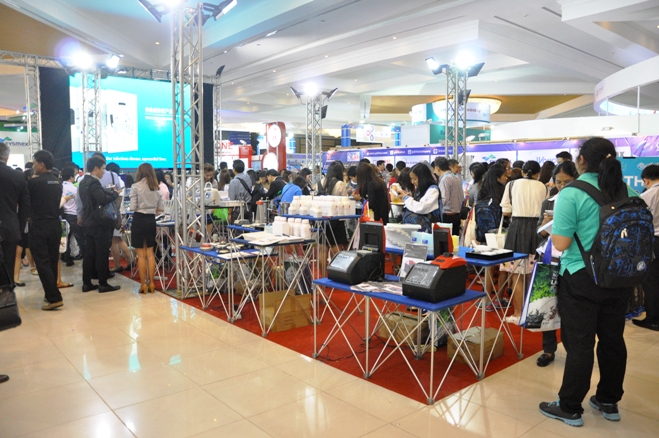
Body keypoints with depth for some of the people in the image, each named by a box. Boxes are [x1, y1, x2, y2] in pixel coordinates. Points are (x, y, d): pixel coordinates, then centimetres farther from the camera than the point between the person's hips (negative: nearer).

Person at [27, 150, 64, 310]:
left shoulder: (34, 182, -11)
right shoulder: (57, 183, 9)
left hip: (39, 227, -7)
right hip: (55, 225, 7)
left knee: (42, 263, -5)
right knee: (52, 261, 13)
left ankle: (54, 298, -10)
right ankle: (51, 293, 22)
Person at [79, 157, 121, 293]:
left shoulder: (84, 182, 13)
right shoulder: (94, 182, -17)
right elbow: (103, 200, -27)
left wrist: (111, 191, 6)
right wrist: (115, 194, -13)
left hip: (88, 222, 10)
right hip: (98, 223, -9)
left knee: (90, 253, 13)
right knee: (101, 254, -2)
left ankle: (86, 283, 16)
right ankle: (103, 284, 3)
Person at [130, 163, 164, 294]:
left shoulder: (136, 186, -9)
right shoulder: (156, 187, 6)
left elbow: (133, 207, -11)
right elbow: (161, 208, 7)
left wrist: (140, 208, 9)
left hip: (139, 220, -4)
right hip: (151, 220, 4)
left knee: (141, 255, 2)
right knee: (150, 253, 11)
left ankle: (143, 285, 7)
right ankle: (151, 283, 13)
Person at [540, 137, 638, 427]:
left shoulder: (571, 194, -15)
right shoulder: (629, 193, 3)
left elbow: (561, 243, -18)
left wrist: (552, 226, 1)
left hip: (582, 279, -5)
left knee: (579, 344, 3)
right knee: (613, 340, 16)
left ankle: (570, 408, 15)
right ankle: (609, 402, 32)